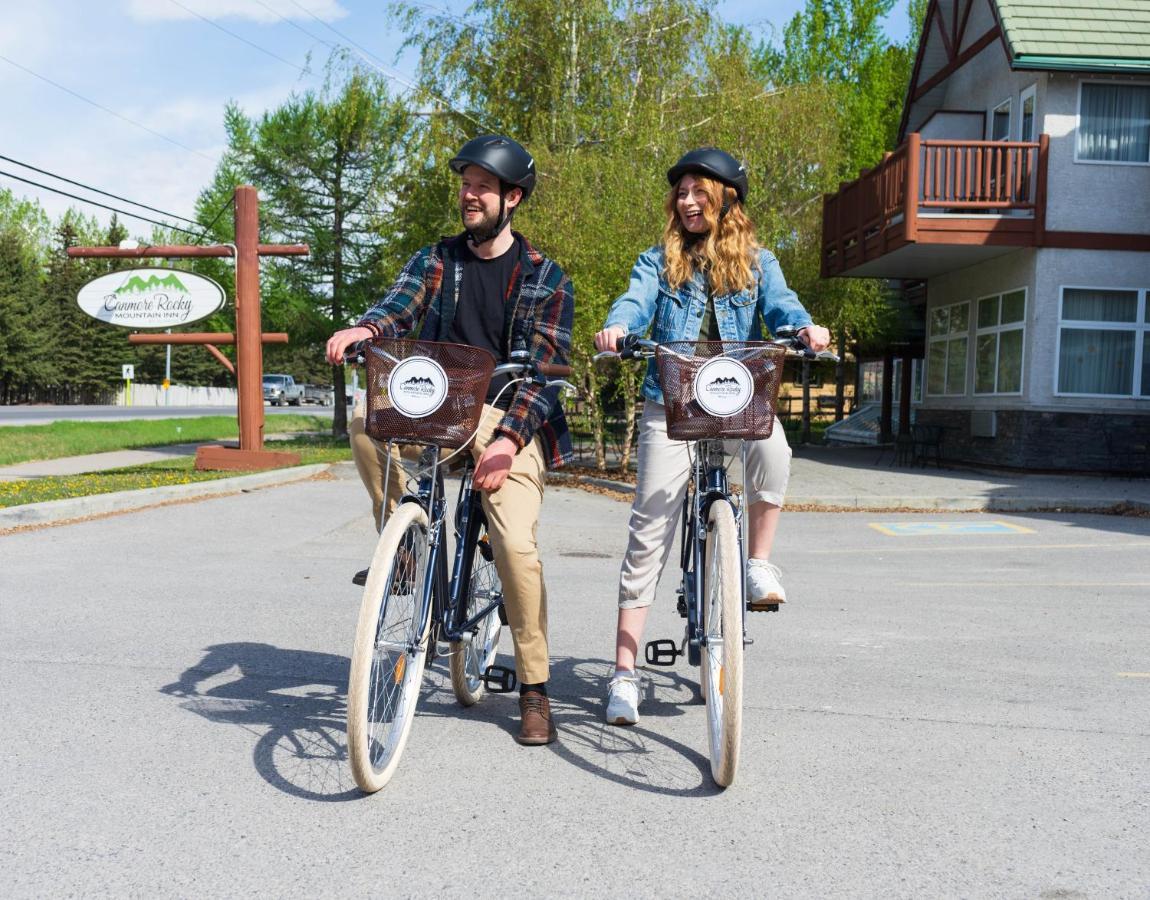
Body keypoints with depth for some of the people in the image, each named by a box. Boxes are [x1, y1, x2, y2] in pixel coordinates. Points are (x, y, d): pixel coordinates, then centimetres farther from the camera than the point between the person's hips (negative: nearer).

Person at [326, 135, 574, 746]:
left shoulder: (545, 278, 3)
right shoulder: (436, 260, 12)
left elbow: (546, 367, -6)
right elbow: (402, 304, -7)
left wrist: (506, 438, -21)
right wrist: (367, 327, -33)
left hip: (510, 418, -2)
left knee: (516, 544, -18)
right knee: (368, 422, -30)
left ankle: (534, 690, 1)